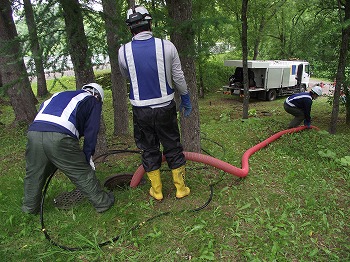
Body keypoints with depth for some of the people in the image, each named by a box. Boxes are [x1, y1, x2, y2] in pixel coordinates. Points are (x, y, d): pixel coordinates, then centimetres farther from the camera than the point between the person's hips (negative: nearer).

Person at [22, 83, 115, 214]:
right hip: (59, 137, -5)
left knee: (33, 174, 25)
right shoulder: (94, 102, 21)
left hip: (33, 131, 6)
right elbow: (91, 132, 12)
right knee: (83, 174, 9)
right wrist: (87, 157, 18)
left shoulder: (59, 95, 36)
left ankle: (30, 207, 43)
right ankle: (102, 202, 24)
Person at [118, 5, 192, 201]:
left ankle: (156, 190, 27)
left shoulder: (124, 51, -6)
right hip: (165, 107, 0)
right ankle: (181, 188, 26)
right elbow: (178, 77, -1)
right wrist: (186, 98, 13)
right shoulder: (167, 46, -8)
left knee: (149, 150, 15)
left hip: (141, 110, 1)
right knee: (173, 147, 14)